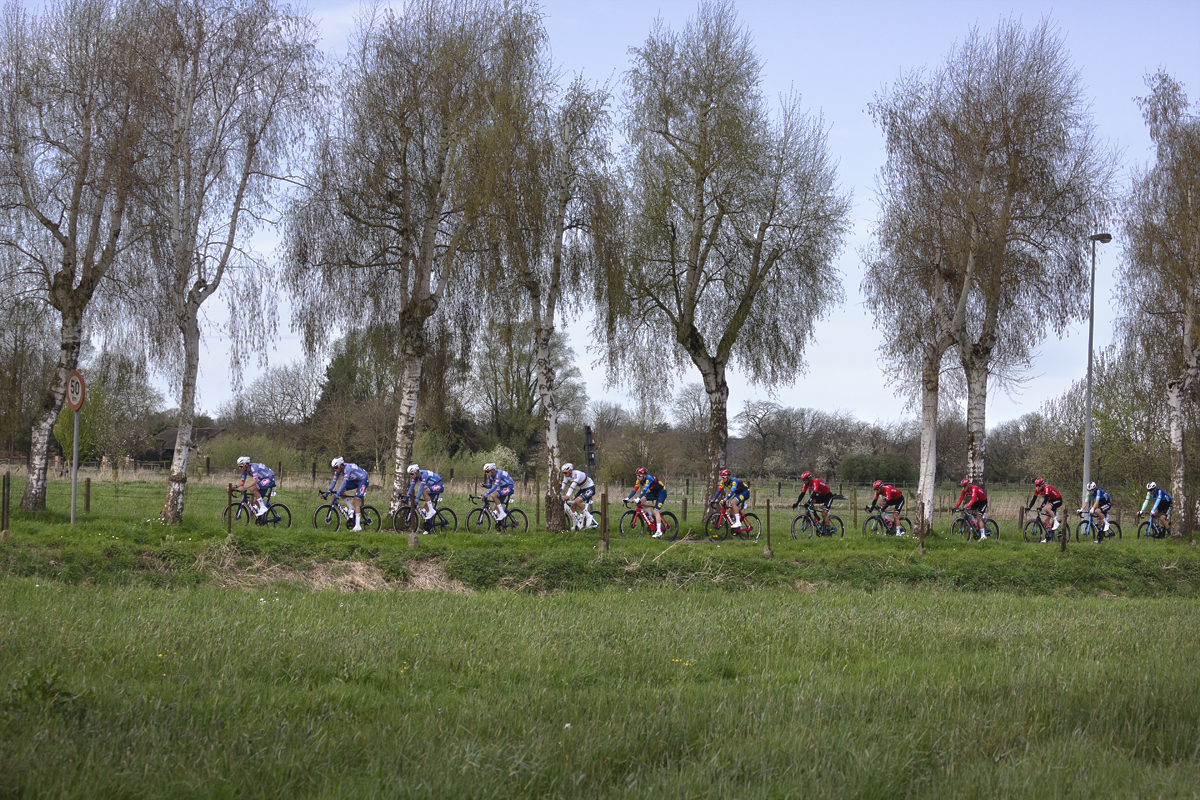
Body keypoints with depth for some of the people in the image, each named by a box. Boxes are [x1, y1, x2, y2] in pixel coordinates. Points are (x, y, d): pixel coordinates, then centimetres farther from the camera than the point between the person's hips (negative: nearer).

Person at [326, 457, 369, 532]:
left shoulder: (347, 468, -33)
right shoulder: (338, 470, -9)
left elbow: (344, 482, -40)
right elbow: (334, 481, -6)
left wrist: (337, 495, -46)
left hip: (363, 480, -8)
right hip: (354, 481, 8)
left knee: (355, 501, -17)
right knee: (340, 490, -9)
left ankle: (358, 526, -17)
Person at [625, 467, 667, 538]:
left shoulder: (649, 478, -30)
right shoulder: (639, 480, -7)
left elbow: (645, 490, -40)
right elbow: (634, 490, -9)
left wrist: (638, 499, -50)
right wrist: (627, 498, -20)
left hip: (661, 492, -8)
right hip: (654, 492, 8)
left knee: (656, 511, -17)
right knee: (642, 499, -16)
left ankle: (659, 531, -16)